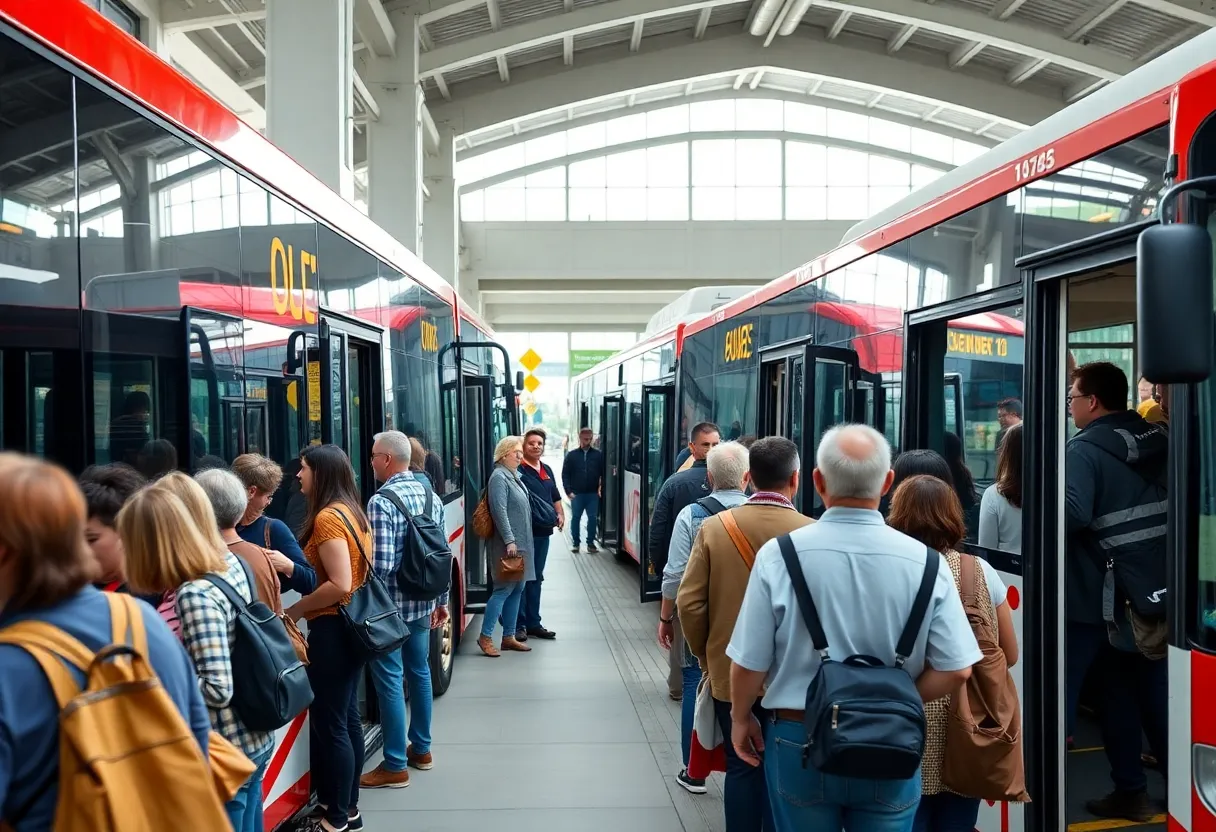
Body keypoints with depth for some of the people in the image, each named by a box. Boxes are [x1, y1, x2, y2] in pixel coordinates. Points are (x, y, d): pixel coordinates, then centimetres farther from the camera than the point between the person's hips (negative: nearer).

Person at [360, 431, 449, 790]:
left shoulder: (381, 501, -19)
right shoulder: (431, 495, 5)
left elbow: (381, 565, -24)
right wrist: (441, 600, 17)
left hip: (390, 606, -8)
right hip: (423, 602, 8)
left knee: (390, 680, 1)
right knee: (419, 671, 19)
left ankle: (395, 767, 9)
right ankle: (421, 749, 32)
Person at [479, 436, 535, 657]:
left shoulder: (514, 476, 16)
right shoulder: (499, 477, -13)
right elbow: (499, 511, -19)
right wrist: (509, 540, -22)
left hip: (520, 544, 9)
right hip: (507, 545, -9)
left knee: (516, 589, 11)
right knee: (504, 589, -8)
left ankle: (509, 637, 18)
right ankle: (485, 637, 0)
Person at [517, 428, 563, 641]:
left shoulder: (547, 471, 16)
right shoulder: (518, 470, -10)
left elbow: (555, 497, 24)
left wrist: (561, 514, 10)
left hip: (543, 531, 8)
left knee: (536, 578, 15)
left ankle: (533, 623, 23)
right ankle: (519, 625, 4)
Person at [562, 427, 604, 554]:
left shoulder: (598, 455, 5)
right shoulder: (572, 455, 3)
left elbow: (603, 473, 6)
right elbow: (565, 474, 3)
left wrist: (602, 488, -6)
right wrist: (568, 491, -5)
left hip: (593, 494, 0)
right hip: (576, 494, 0)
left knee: (593, 518, 1)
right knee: (575, 518, 4)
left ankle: (590, 543, 11)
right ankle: (575, 543, 14)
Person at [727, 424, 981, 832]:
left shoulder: (779, 555, -15)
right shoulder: (925, 561, -11)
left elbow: (749, 662, -9)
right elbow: (955, 669, -10)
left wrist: (741, 717, 9)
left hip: (799, 742, 0)